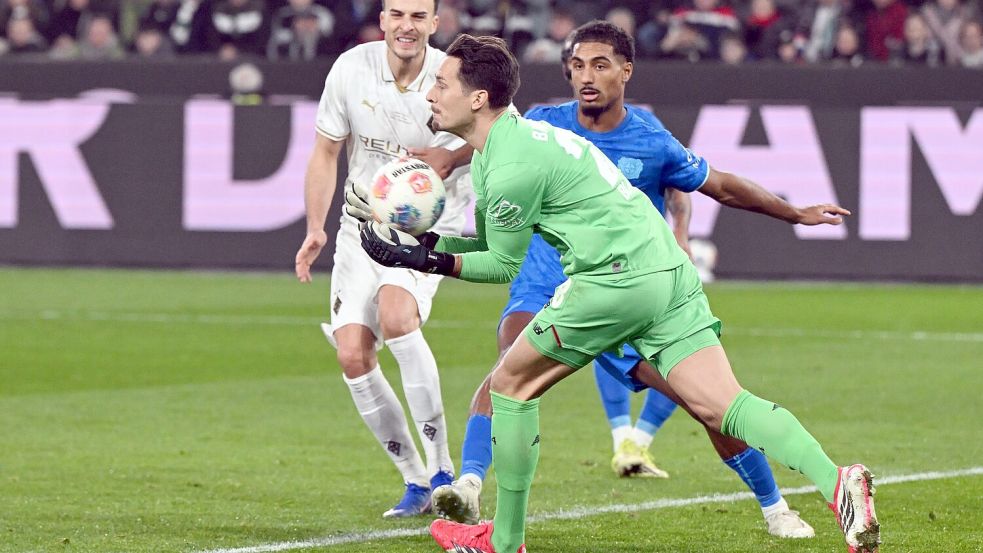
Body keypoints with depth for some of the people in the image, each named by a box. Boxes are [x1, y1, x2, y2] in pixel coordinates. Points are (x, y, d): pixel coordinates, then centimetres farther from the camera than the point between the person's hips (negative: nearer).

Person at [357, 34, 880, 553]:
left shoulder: (511, 168, -10)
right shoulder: (514, 136, 21)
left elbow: (506, 264, 1)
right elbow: (492, 242, 29)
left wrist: (434, 262, 2)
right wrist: (429, 242, 16)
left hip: (617, 273, -9)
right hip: (670, 272, 9)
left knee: (512, 381, 6)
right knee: (723, 407, -4)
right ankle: (836, 483, -25)